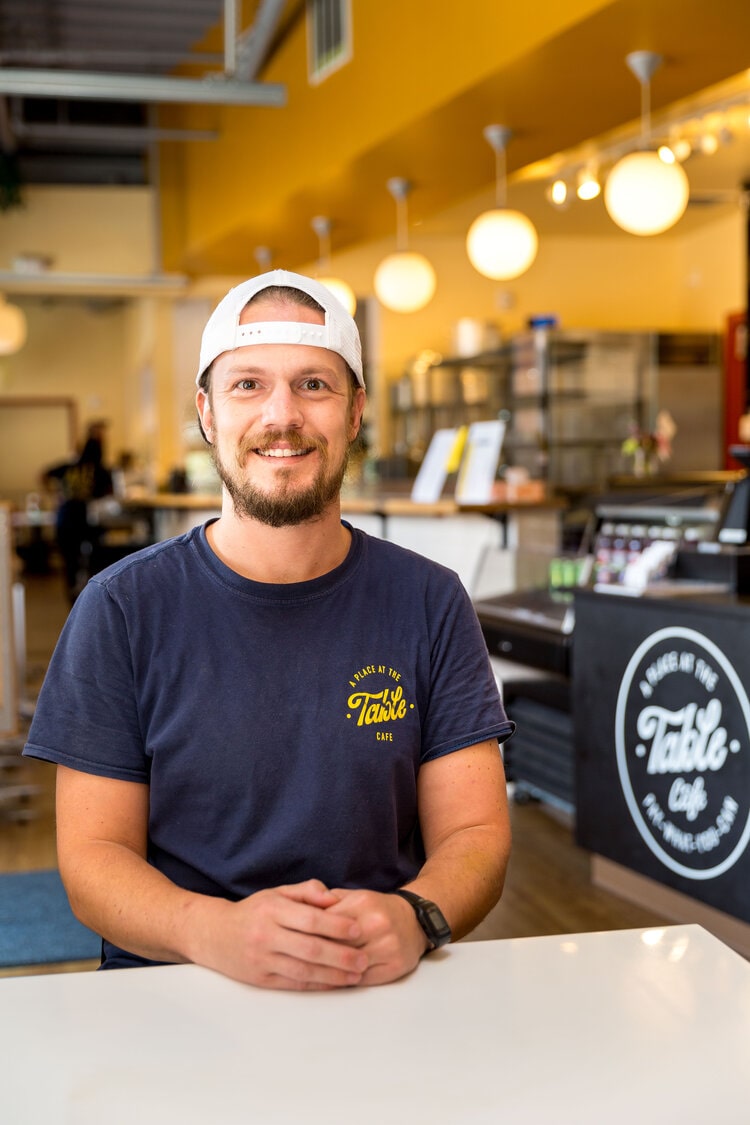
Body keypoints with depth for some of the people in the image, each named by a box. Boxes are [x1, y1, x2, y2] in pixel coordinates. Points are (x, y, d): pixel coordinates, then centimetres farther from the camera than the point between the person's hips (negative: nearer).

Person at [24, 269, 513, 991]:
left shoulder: (429, 604, 4)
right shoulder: (123, 609, 0)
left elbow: (475, 834, 2)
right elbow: (93, 856, -2)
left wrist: (414, 919, -21)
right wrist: (214, 930, -23)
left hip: (385, 990, 0)